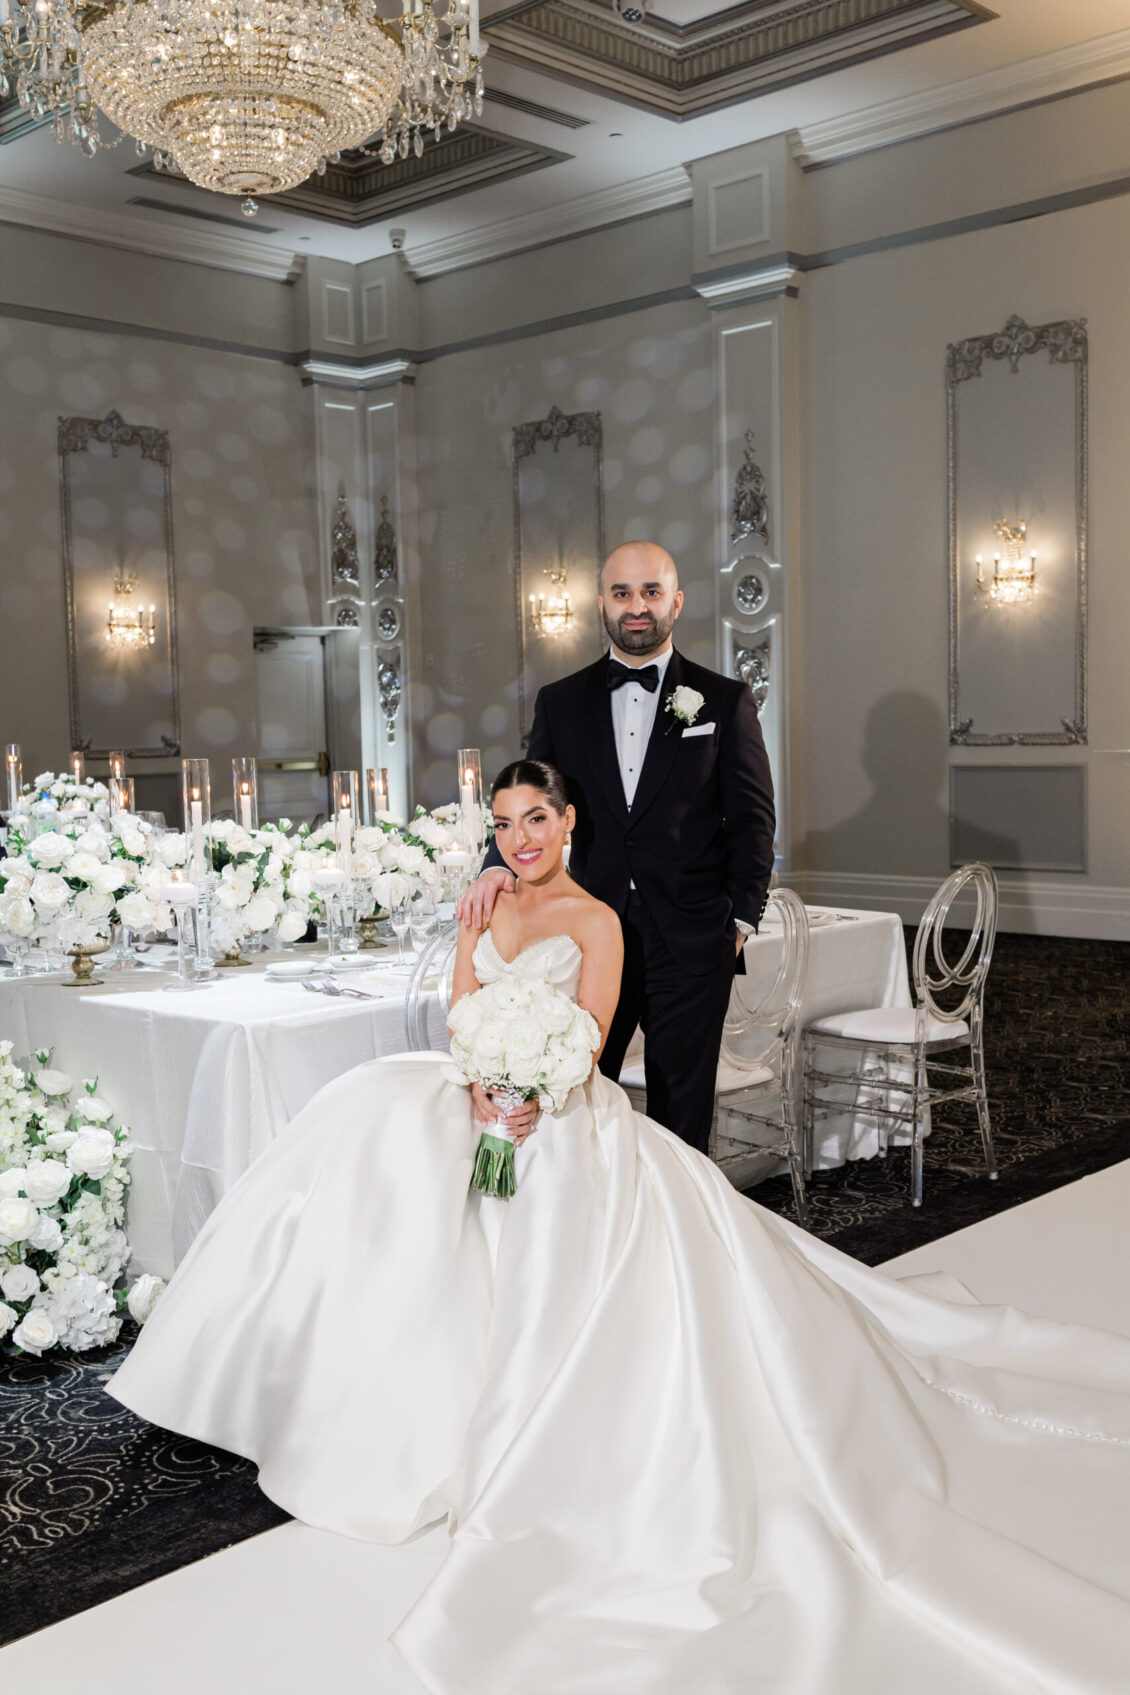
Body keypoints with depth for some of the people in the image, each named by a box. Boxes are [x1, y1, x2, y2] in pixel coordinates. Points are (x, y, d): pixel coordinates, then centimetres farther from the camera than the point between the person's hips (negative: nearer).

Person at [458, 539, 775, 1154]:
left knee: (680, 1115, 7)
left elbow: (752, 817, 4)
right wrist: (499, 864, -12)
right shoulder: (560, 702, 9)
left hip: (690, 942, -1)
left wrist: (740, 917, -4)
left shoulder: (725, 701, 4)